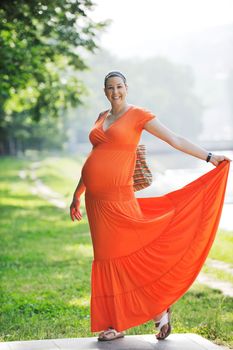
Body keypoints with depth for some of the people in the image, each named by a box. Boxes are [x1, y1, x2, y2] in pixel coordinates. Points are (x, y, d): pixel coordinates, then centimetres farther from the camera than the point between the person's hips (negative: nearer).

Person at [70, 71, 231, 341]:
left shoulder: (138, 115, -3)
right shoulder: (101, 118, 16)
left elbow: (175, 140, -6)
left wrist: (209, 157, -13)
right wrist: (77, 194, 23)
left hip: (116, 198, -6)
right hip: (95, 198, 6)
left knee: (123, 256, -5)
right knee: (108, 258, 8)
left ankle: (158, 310, 12)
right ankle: (116, 324, 14)